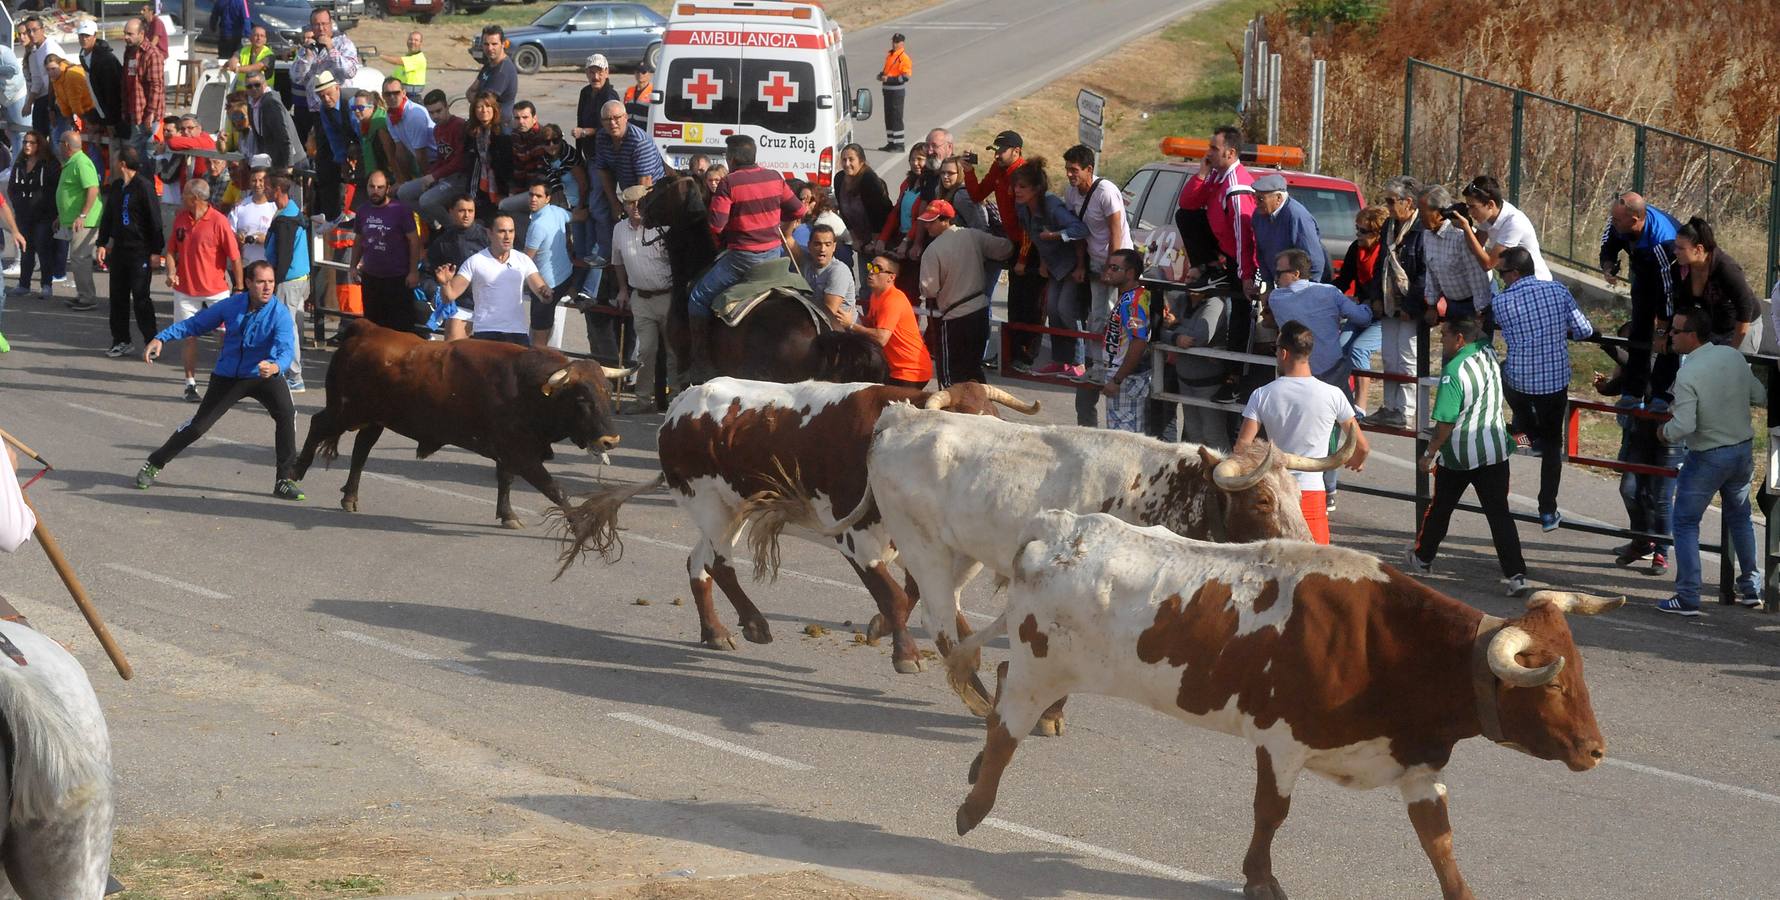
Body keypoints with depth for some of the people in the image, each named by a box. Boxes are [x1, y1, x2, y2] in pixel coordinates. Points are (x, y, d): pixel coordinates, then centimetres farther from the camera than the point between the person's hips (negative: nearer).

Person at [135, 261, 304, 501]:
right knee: (199, 424, 6)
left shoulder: (279, 314, -20)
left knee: (286, 412, -28)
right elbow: (196, 324, 2)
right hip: (228, 375, 2)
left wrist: (275, 366, -57)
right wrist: (161, 338, -8)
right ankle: (155, 464, 28)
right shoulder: (232, 306, -10)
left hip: (263, 376, -2)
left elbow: (286, 349, -34)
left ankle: (286, 480, -19)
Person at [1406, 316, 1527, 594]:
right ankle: (1515, 574, -4)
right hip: (1494, 453, 5)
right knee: (1499, 513, 3)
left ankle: (1422, 559, 35)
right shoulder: (1487, 354, -2)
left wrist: (1430, 453, -9)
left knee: (1439, 509, 16)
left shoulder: (1454, 372, -20)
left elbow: (1446, 422, -19)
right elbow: (1480, 334, 26)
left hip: (1458, 457, -5)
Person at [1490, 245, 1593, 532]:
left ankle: (1534, 436, 36)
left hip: (1519, 381, -1)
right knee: (1552, 444, 14)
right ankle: (1548, 511, 16)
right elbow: (1584, 330, -3)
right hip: (1556, 380, 1)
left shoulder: (1500, 302, -14)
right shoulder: (1558, 291, -7)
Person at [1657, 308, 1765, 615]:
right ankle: (1751, 589, 31)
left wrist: (1665, 431, -6)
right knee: (1739, 518, 24)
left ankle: (1687, 598, 1)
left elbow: (1684, 426, -27)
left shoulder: (1688, 374, -22)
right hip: (1743, 451, 6)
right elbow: (1760, 396, 7)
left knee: (1686, 523, 5)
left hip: (1707, 458, -6)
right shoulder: (1734, 357, -4)